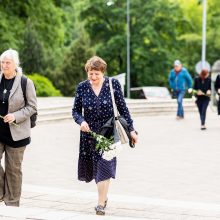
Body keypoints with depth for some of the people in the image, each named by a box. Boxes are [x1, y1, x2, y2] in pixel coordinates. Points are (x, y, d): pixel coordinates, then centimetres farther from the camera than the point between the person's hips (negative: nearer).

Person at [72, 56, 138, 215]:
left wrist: (131, 129, -2)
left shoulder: (113, 84, -5)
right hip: (89, 133, 3)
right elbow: (76, 110, 4)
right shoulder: (82, 87, -1)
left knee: (104, 167, -10)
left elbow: (123, 109, -1)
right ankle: (104, 195, 33)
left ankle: (101, 203, -5)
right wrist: (81, 121, -18)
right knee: (93, 166, 10)